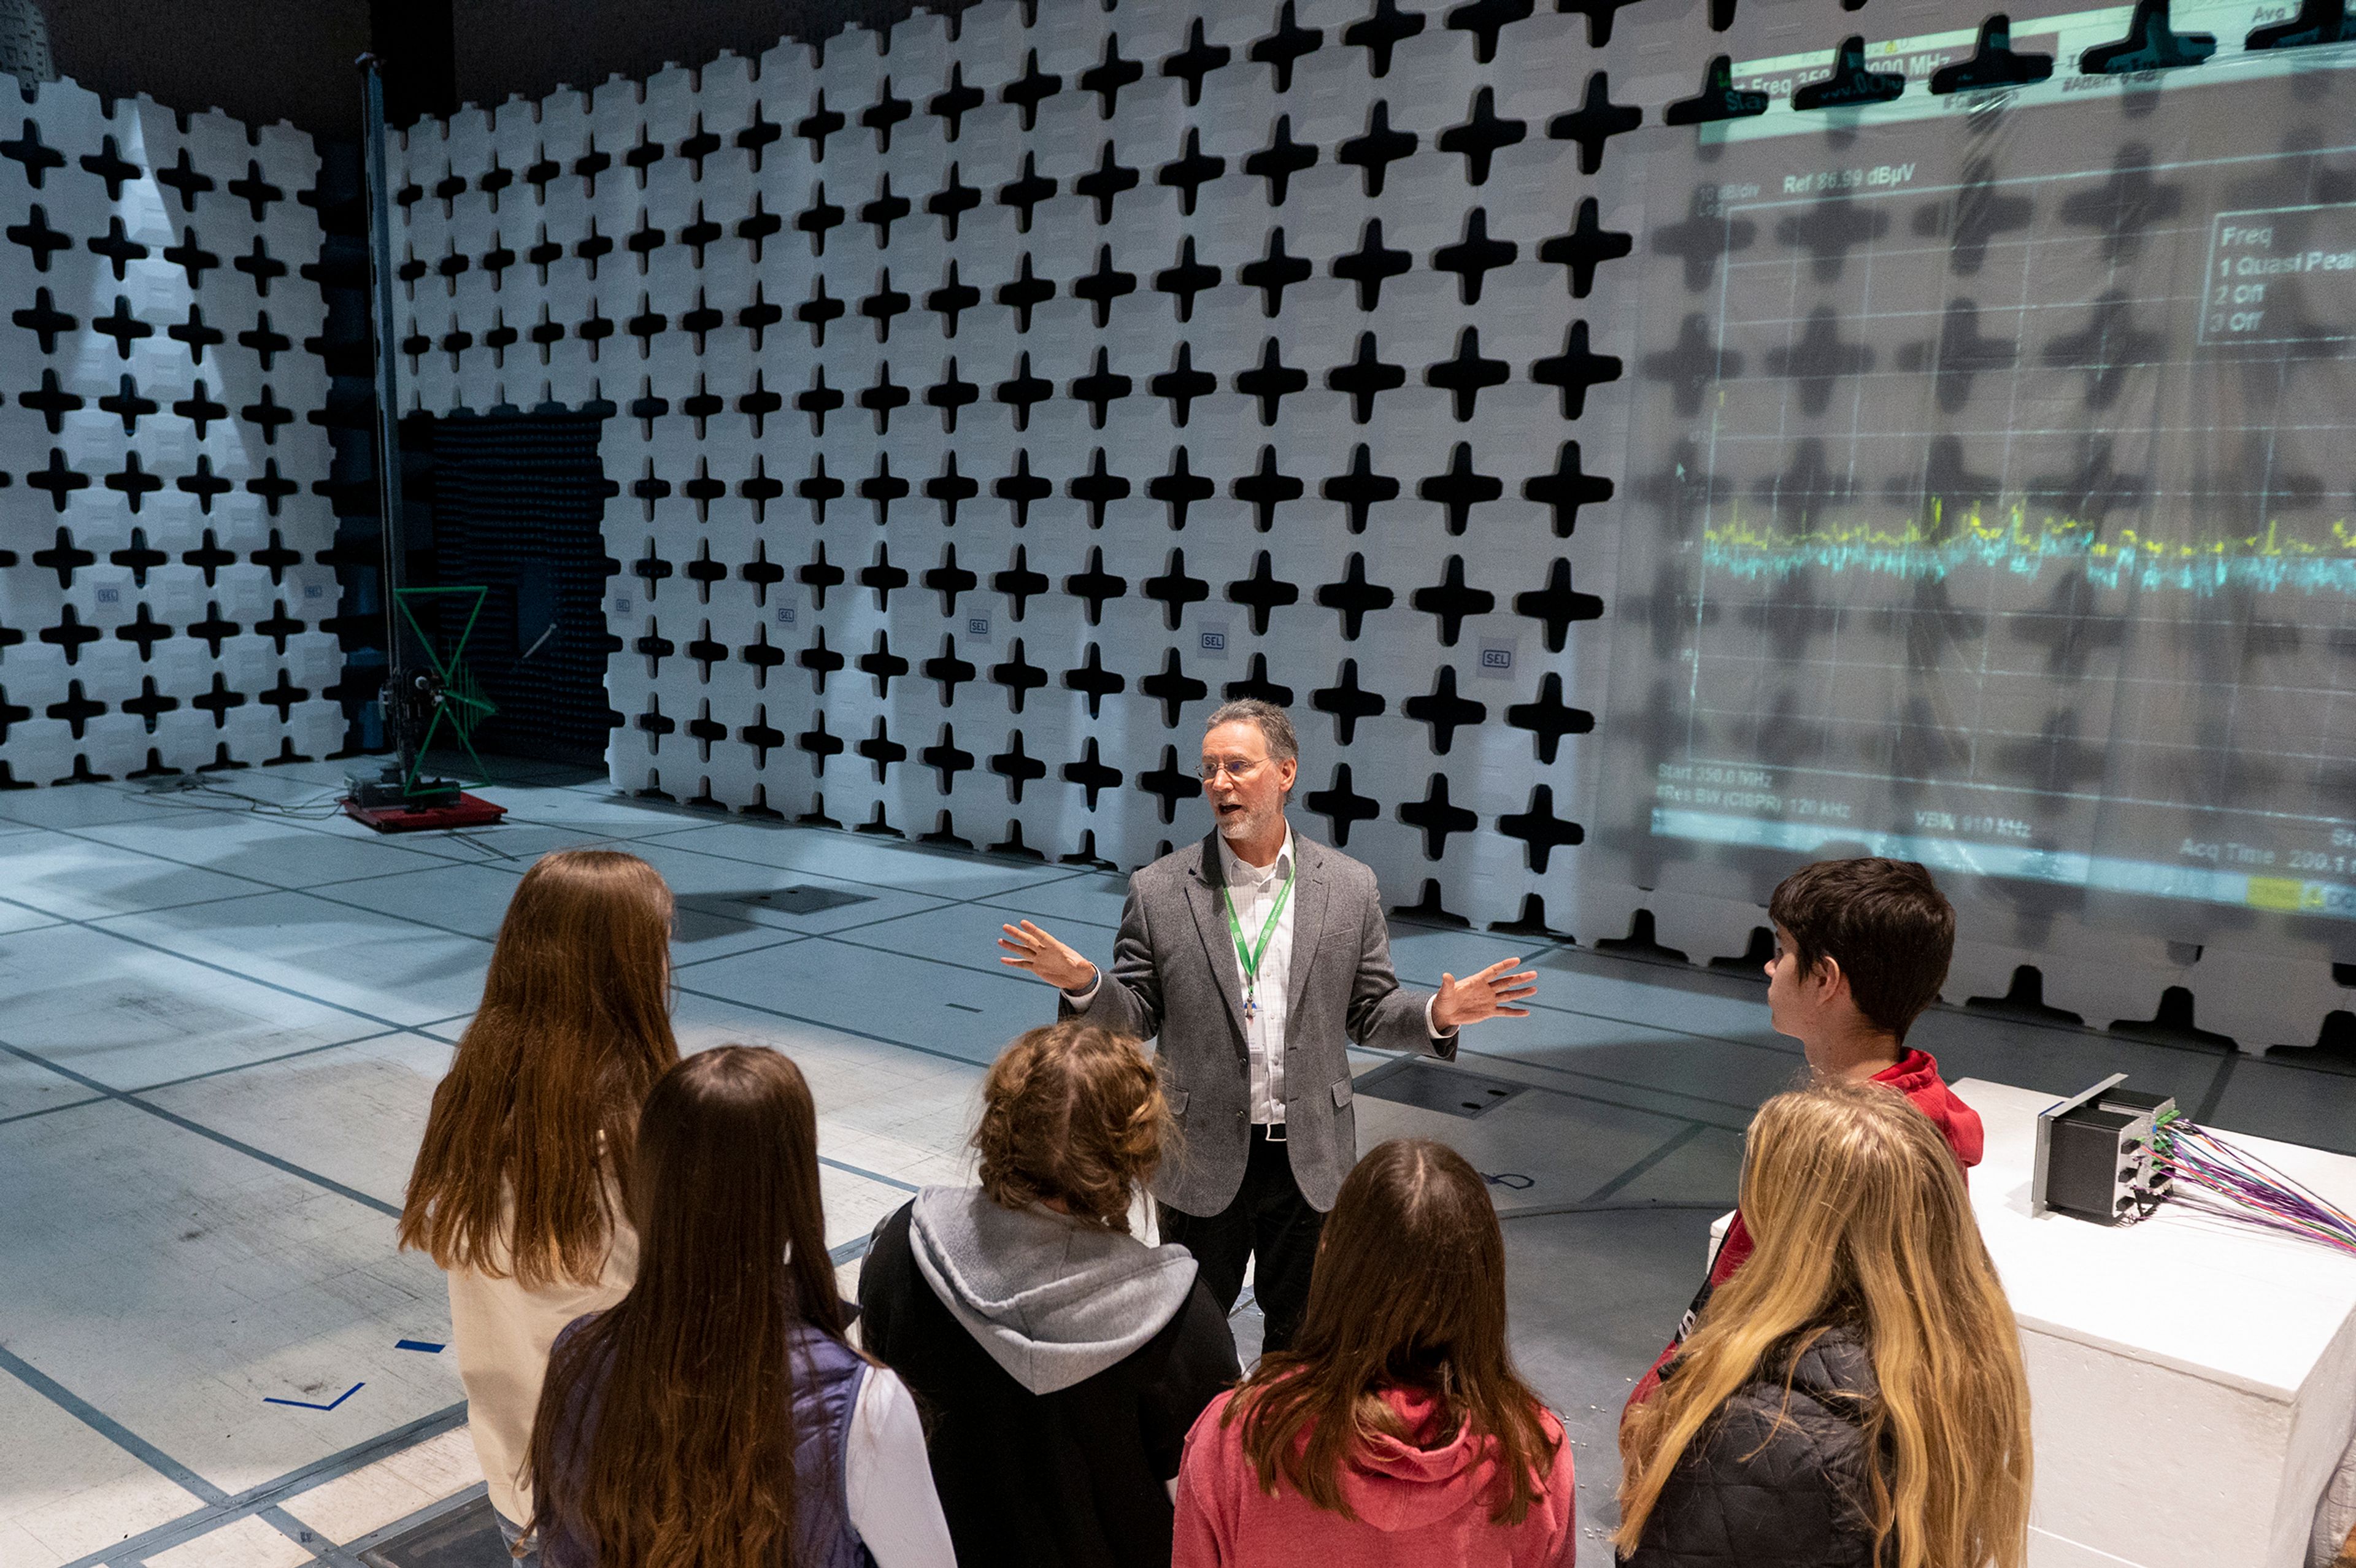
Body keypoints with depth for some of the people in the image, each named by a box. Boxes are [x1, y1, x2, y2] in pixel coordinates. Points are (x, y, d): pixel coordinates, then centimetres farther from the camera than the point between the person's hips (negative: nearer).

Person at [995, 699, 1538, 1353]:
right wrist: (1082, 983, -20)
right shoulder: (1159, 890, -4)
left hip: (1311, 1160, 1)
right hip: (1201, 1162, -1)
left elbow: (1369, 1012, 3)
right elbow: (1137, 1015, -1)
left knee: (1303, 1330, 18)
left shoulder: (1350, 887, -1)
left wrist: (1439, 1014, -16)